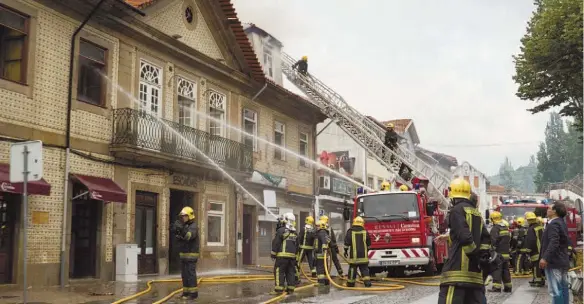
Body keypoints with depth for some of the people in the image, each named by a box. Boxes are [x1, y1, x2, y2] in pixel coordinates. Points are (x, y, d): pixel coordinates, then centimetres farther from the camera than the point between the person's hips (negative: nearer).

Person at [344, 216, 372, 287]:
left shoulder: (350, 232, -3)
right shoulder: (365, 232, 4)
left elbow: (346, 242, -3)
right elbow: (369, 244, 12)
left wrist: (346, 251, 10)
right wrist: (366, 250, 27)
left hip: (354, 255, -1)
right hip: (363, 255, 2)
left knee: (352, 270, 5)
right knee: (364, 269, 6)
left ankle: (350, 283, 13)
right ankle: (367, 282, -5)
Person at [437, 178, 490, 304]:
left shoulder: (457, 210, -4)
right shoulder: (476, 213, 21)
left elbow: (464, 236, -15)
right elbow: (485, 236, 16)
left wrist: (475, 254, -10)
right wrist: (483, 255, 9)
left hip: (459, 266, -8)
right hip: (474, 269, 8)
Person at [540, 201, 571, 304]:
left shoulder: (553, 224, -16)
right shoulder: (561, 223, 16)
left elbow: (553, 243, -28)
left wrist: (545, 258, -32)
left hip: (554, 262, -11)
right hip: (563, 261, 11)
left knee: (555, 290, -11)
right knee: (563, 288, 14)